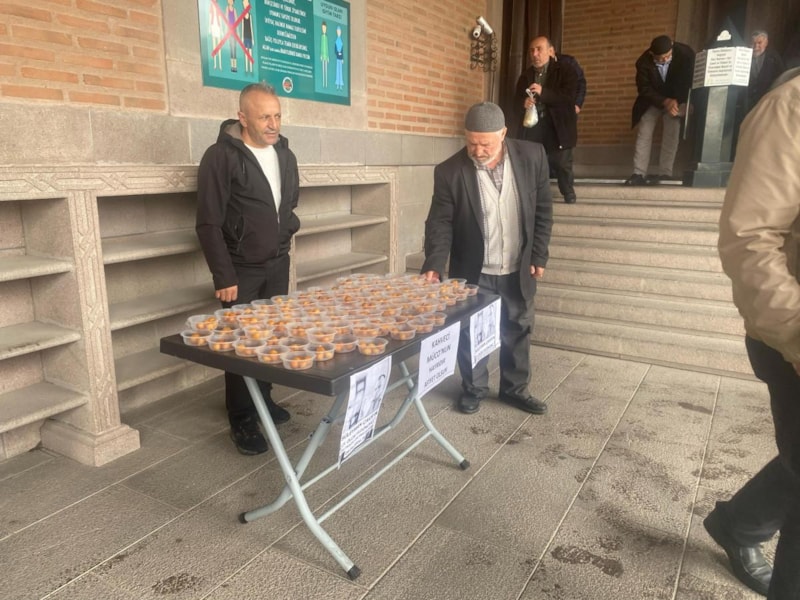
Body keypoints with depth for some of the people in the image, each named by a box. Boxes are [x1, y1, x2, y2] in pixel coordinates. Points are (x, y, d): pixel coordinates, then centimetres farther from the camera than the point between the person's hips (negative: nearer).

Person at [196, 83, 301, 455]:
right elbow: (209, 223, -15)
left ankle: (263, 400, 27)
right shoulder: (221, 157, -13)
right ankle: (242, 421, 12)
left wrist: (285, 232, 11)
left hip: (278, 264, 5)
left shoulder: (285, 155, 7)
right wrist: (223, 276, -17)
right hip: (242, 268, -5)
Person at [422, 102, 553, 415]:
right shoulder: (450, 171, -15)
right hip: (473, 271, -2)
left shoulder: (532, 156, -9)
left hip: (518, 269, 2)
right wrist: (434, 265, -24)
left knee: (518, 330, 15)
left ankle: (515, 388, 34)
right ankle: (474, 389, 30)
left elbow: (543, 210, -1)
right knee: (471, 333, 10)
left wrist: (539, 256, -2)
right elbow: (440, 221, -12)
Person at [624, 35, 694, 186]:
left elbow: (691, 80, -13)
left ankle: (664, 173, -10)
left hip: (676, 100, 0)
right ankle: (639, 174, -11)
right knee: (643, 134, -9)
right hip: (652, 101, 1)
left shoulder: (686, 54, -21)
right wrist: (665, 102, -30)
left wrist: (677, 101, -26)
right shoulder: (643, 62, -21)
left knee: (671, 135, -11)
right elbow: (644, 89, -18)